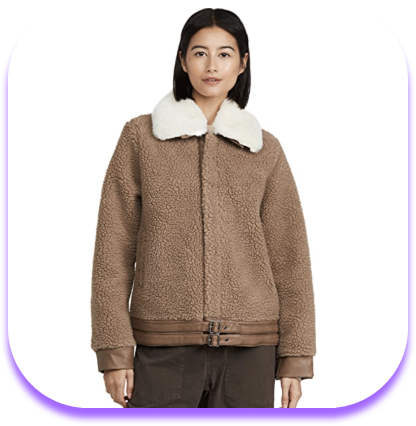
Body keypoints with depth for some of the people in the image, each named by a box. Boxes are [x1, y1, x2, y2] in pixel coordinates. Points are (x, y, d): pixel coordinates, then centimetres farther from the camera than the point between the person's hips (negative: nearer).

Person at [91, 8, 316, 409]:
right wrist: (114, 350, -4)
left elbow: (289, 257, 7)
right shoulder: (141, 136, 4)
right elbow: (114, 249, 2)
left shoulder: (265, 149, 7)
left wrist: (295, 357, 2)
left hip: (249, 349, 1)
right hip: (164, 346, -1)